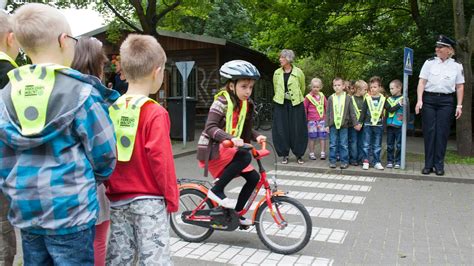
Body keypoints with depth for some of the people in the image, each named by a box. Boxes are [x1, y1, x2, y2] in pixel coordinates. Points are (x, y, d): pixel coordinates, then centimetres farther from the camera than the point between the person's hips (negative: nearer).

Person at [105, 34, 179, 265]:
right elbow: (161, 159, -16)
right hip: (148, 200, -6)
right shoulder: (155, 113, -15)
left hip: (116, 199, 6)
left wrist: (109, 188, 18)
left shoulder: (110, 109, 2)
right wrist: (172, 198, -6)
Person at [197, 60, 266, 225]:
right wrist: (231, 139, -39)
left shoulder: (246, 104, 6)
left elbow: (245, 129, 16)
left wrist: (257, 136, -3)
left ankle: (237, 213, 16)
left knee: (253, 177, 0)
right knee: (245, 157, -31)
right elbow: (210, 128, -25)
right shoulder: (222, 102, -17)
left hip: (228, 150, 8)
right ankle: (216, 190, -16)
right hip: (212, 149, -8)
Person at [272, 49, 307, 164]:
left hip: (296, 104, -2)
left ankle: (299, 154, 13)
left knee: (297, 129, 1)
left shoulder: (298, 72, -3)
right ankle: (284, 155, 12)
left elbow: (302, 88, 8)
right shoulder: (277, 73, 4)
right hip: (280, 104, 2)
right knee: (282, 129, 2)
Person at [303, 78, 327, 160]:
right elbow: (304, 108, 1)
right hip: (312, 120, -3)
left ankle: (323, 153, 11)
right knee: (312, 137, 3)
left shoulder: (322, 96, 8)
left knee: (322, 137, 4)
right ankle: (311, 153, 13)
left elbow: (326, 106, 16)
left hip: (322, 119, 3)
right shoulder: (308, 97, -4)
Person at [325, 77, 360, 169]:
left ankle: (344, 161, 13)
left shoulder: (347, 98, 1)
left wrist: (355, 123, 3)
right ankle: (332, 161, 14)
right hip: (333, 124, 1)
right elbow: (327, 113, 5)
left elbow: (352, 112, 5)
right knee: (333, 144, 6)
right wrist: (327, 125, 1)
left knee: (344, 145, 4)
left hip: (344, 124, -1)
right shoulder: (331, 98, 3)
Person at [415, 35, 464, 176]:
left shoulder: (456, 66, 5)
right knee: (429, 131, -1)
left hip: (446, 101, 0)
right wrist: (419, 100, -11)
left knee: (442, 133, -1)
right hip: (429, 99, 0)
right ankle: (428, 164, 6)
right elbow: (422, 82, -2)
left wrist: (459, 105, 2)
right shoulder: (429, 63, 3)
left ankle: (439, 165, 7)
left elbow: (460, 86, 7)